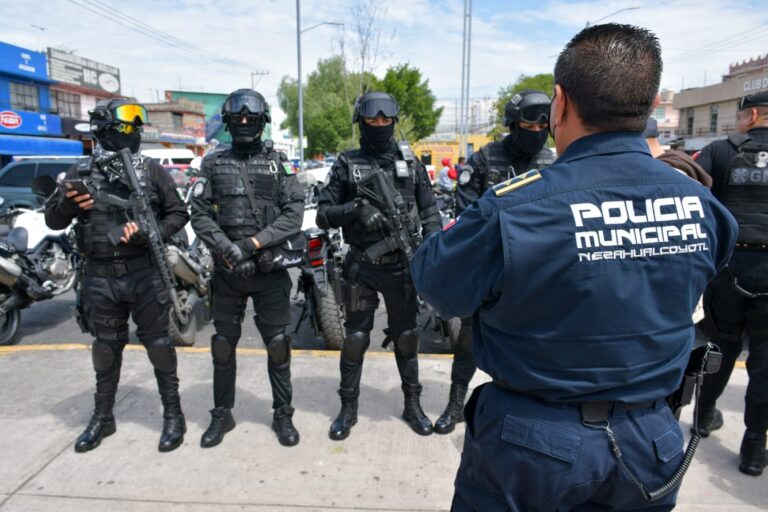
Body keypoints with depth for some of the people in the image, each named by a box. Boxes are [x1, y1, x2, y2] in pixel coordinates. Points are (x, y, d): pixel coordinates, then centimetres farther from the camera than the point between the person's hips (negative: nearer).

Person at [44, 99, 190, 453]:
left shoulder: (152, 171, 1)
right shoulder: (81, 172, 6)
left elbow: (179, 213, 2)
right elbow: (52, 221, 8)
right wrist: (66, 203, -14)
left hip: (145, 273, -2)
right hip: (100, 277, 3)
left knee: (158, 344, 4)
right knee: (105, 348, 15)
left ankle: (173, 414, 18)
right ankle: (102, 416, 32)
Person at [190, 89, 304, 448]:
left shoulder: (277, 162, 3)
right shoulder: (213, 163, 7)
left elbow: (294, 213, -6)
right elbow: (199, 214, 1)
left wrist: (254, 243, -15)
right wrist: (227, 249, -14)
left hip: (271, 270, -1)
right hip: (227, 271, 2)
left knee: (277, 344, 5)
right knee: (223, 344, 11)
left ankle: (283, 414, 21)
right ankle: (222, 414, 28)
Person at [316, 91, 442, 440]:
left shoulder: (410, 162, 7)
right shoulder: (347, 164, 2)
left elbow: (429, 209, 8)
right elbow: (322, 215, -2)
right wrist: (355, 209, -20)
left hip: (402, 266, 1)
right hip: (361, 267, -1)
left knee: (406, 337, 12)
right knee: (355, 339, 7)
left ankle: (413, 405, 29)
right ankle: (348, 408, 25)